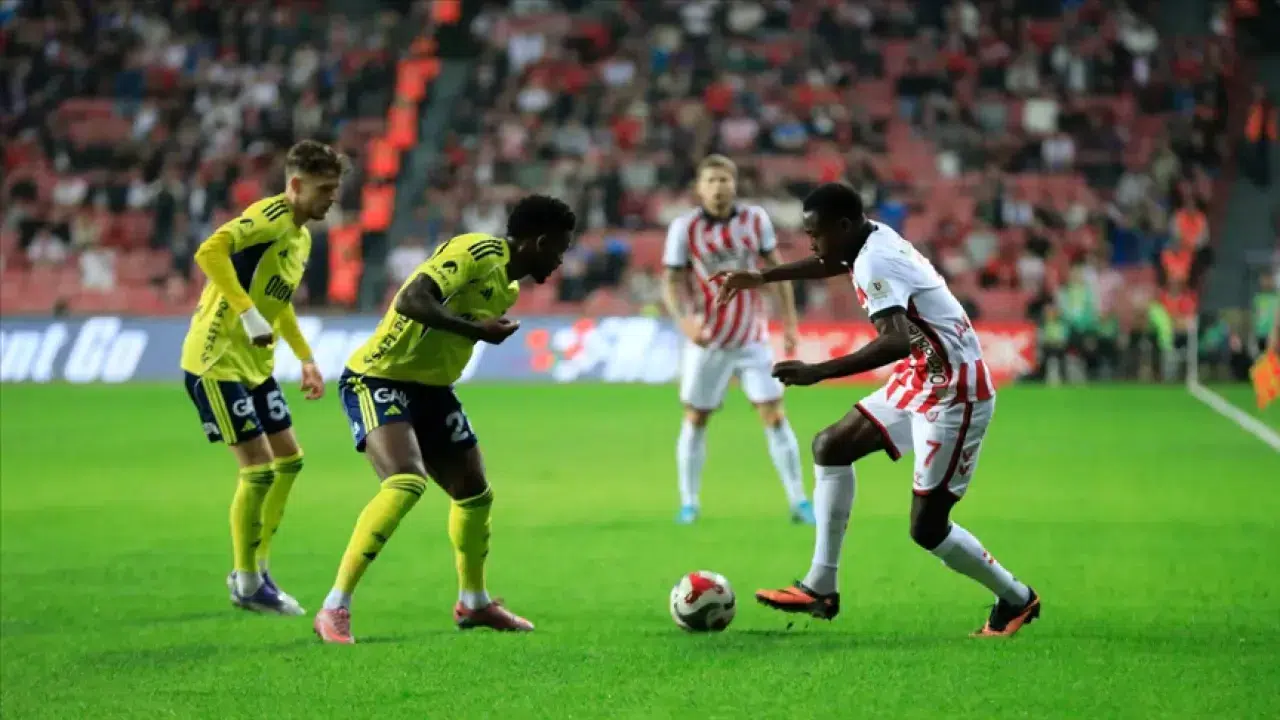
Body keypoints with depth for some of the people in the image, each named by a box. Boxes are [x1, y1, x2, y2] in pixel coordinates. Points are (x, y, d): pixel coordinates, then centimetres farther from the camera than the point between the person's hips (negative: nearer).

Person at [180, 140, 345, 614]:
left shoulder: (302, 237, 13)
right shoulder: (270, 216, -17)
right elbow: (209, 252, -33)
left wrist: (306, 359, 25)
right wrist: (248, 313, -36)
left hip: (256, 363, 10)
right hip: (216, 359, -10)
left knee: (289, 459, 11)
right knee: (259, 468, -8)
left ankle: (255, 570, 23)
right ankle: (246, 584, 6)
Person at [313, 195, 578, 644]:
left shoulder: (508, 287, 12)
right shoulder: (477, 253, -20)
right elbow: (410, 301, -32)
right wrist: (478, 330, -32)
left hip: (429, 387, 10)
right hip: (378, 379, -10)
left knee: (475, 493, 16)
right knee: (407, 481, -29)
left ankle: (474, 603, 40)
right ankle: (334, 610, -25)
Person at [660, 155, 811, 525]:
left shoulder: (755, 219, -3)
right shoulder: (684, 228, -8)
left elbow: (775, 269, 7)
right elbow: (672, 282, -6)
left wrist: (789, 322, 5)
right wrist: (684, 319, -25)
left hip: (752, 339, 1)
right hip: (707, 342, -1)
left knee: (775, 417, -4)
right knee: (695, 420, 5)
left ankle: (799, 502, 2)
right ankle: (688, 504, 18)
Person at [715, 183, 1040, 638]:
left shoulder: (875, 264, -24)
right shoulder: (874, 239, 5)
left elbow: (897, 342, -40)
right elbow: (832, 264, 31)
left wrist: (818, 373, -41)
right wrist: (762, 278, 31)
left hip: (953, 395, -10)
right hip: (919, 380, 10)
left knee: (927, 528, -5)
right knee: (830, 448, 13)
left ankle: (1016, 600, 17)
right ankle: (820, 590, 15)